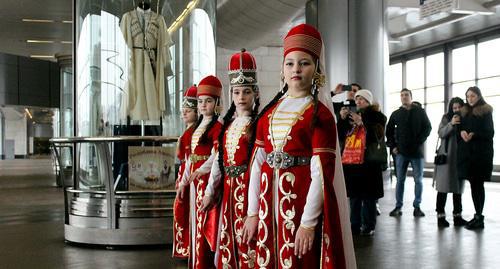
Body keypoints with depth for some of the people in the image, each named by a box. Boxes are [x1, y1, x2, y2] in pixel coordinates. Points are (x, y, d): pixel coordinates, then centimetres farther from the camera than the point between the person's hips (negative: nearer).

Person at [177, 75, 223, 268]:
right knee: (197, 220, 13)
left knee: (209, 219, -6)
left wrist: (201, 170, -34)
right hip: (194, 178, 9)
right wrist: (183, 181, 17)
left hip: (208, 177, -8)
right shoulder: (197, 127, 17)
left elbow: (216, 155, -20)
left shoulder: (217, 126, -8)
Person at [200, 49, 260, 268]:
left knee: (247, 239, -2)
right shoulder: (228, 124, 12)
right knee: (229, 240, 13)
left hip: (248, 186, -7)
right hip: (229, 187, 7)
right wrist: (209, 191, 15)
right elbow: (219, 159, 14)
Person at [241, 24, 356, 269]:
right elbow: (257, 161, 7)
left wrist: (309, 222, -18)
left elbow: (322, 171, -13)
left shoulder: (320, 113, -7)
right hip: (269, 199, 5)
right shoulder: (270, 111, 9)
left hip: (303, 199, -5)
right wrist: (253, 211, 4)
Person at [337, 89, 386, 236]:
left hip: (369, 161, -4)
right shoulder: (351, 115, 15)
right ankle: (355, 225, 13)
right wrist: (342, 119, -4)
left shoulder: (376, 116, 2)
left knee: (368, 196, -4)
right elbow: (340, 135, 11)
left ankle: (369, 226, 3)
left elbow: (378, 136, -12)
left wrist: (362, 123, -21)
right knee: (354, 194, 6)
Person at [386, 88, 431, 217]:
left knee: (418, 180, 2)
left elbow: (427, 128, 2)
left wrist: (419, 142, -9)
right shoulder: (396, 114, 9)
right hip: (401, 152, 1)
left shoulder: (420, 112, 5)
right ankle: (398, 207, 8)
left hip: (417, 151, -1)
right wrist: (392, 146, 3)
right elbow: (389, 131, 13)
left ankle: (417, 207, 10)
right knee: (400, 180, 3)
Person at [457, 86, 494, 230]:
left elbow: (489, 133, -4)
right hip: (466, 152, 5)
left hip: (481, 153, -5)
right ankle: (478, 216, 10)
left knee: (477, 184, -6)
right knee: (474, 184, 5)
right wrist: (461, 132, -8)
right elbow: (459, 128, 15)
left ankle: (479, 217, -2)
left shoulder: (486, 111, 1)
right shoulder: (464, 112, 18)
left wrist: (473, 135, -20)